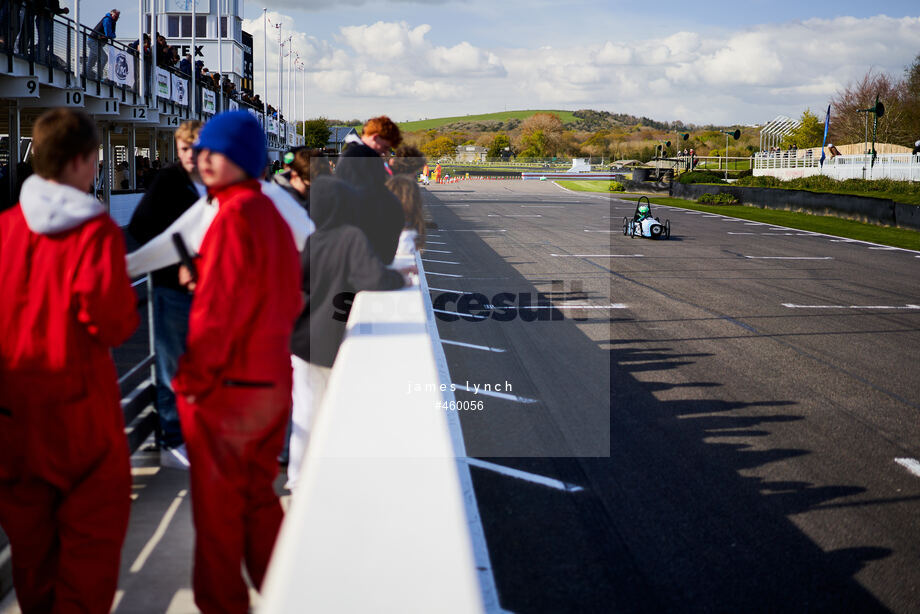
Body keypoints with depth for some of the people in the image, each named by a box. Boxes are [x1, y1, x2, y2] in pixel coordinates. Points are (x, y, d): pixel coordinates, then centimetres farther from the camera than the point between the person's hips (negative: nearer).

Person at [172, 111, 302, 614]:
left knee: (217, 504, 7)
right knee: (258, 493, 20)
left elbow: (218, 307, -22)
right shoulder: (271, 213, 8)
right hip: (272, 379, 8)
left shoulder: (234, 215, -19)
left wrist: (190, 379, -12)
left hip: (226, 386, -8)